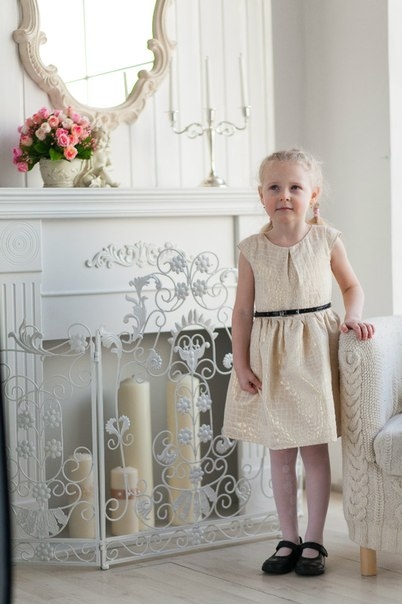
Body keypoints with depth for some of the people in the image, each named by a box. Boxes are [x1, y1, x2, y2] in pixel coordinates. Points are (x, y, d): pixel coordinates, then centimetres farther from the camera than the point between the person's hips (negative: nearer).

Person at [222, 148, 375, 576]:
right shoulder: (252, 250, -1)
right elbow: (243, 310, 0)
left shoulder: (325, 239, -1)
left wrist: (353, 316, -8)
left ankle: (314, 541, 15)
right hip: (270, 356, 1)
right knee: (279, 453, 8)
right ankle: (288, 540, 20)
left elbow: (352, 286, 11)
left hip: (313, 352, -1)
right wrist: (241, 364, -5)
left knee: (315, 450, 3)